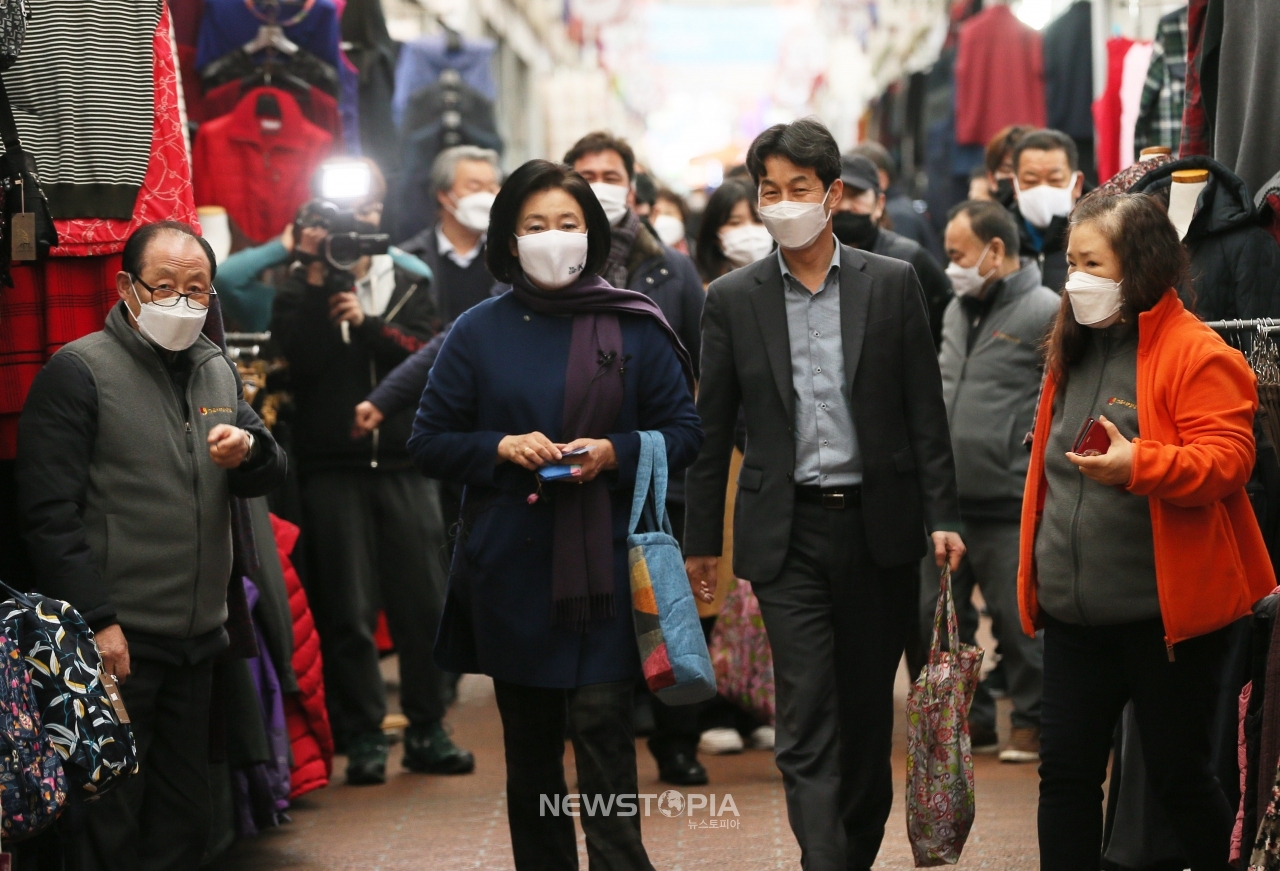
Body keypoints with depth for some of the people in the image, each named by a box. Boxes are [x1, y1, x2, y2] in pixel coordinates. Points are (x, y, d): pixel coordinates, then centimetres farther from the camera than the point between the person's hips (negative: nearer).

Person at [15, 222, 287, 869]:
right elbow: (50, 512, -13)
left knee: (184, 818, 14)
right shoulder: (78, 371, -8)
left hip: (197, 639, 7)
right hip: (115, 642, -7)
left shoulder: (218, 371, 14)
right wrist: (94, 621, -18)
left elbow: (269, 478, 14)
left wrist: (249, 450, -10)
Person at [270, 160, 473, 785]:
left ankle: (427, 730, 9)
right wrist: (314, 277, -11)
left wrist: (366, 322, -13)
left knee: (423, 603, 0)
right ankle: (361, 739, 4)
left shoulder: (409, 286, 15)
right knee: (347, 611, -2)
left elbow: (424, 354, -1)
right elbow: (299, 355, -10)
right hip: (331, 468, -2)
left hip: (404, 463, 2)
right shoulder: (300, 289, 8)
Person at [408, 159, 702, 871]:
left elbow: (685, 431, 5)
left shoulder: (634, 328, 3)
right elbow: (430, 442, 7)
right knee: (530, 746, 9)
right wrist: (502, 447, -11)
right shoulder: (480, 332, 6)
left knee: (601, 725, -11)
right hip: (510, 567, 2)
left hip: (605, 564, -2)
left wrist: (615, 452, -13)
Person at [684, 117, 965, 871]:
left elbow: (926, 410, 2)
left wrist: (941, 517, -4)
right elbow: (714, 428, 7)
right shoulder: (734, 298, 3)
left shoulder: (893, 284, 2)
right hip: (789, 532, -1)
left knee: (870, 709, 12)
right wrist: (702, 540, 8)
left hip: (879, 525, 1)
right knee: (807, 721, -8)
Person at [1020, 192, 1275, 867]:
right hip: (1074, 614, 7)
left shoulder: (1195, 354, -11)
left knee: (1178, 775, 4)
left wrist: (1140, 464, -33)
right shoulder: (1072, 350, 13)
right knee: (1066, 770, 7)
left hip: (1166, 610, -7)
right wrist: (1033, 571, 19)